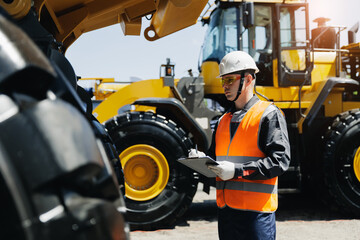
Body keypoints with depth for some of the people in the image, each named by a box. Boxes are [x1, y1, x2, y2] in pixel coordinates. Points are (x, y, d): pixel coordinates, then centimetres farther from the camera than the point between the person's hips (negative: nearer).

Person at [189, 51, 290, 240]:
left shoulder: (269, 114, -5)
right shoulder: (224, 120, 18)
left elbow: (280, 160, -14)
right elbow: (216, 155, 24)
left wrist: (237, 171, -21)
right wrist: (203, 160, -1)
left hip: (256, 211, -7)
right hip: (226, 209, 7)